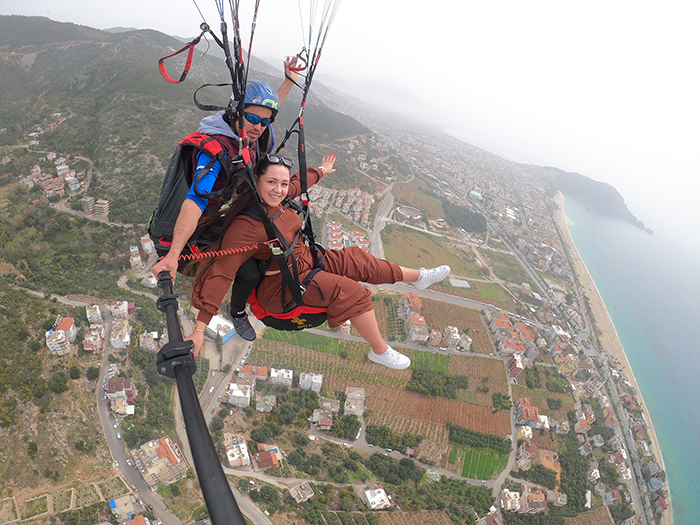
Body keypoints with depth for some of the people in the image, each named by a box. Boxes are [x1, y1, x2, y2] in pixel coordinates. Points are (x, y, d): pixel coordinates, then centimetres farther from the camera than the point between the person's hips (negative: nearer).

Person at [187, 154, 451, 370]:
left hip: (305, 259, 8)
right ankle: (380, 351, 1)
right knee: (352, 292, -17)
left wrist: (321, 171, 34)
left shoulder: (276, 198, -8)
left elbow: (298, 182, 15)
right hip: (281, 285, -8)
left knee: (359, 262, 9)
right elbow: (220, 274, -35)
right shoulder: (245, 227, -32)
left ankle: (419, 276, 28)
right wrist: (199, 329, -38)